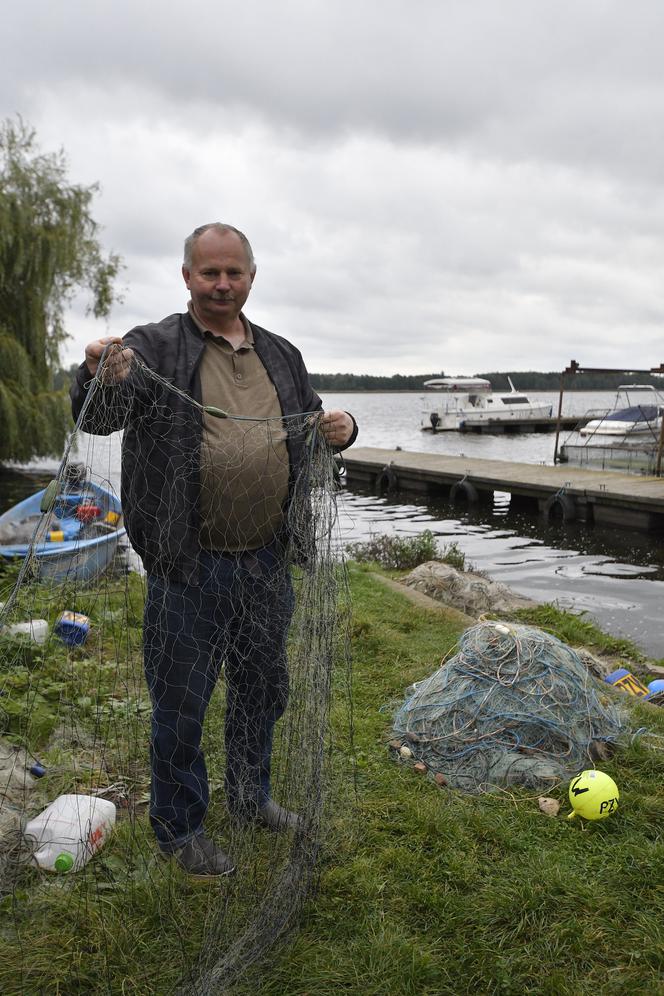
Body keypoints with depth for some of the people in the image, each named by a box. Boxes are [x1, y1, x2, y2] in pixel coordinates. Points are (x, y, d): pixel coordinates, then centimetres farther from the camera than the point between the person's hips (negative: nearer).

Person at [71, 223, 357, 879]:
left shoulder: (280, 355, 11)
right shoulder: (154, 347, -6)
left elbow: (312, 425, 21)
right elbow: (96, 419, -20)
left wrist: (341, 427, -3)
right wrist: (100, 376, -43)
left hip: (265, 562, 6)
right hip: (189, 566, -5)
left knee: (262, 690, 21)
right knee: (181, 702, 7)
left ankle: (250, 797, 44)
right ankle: (179, 829, 29)